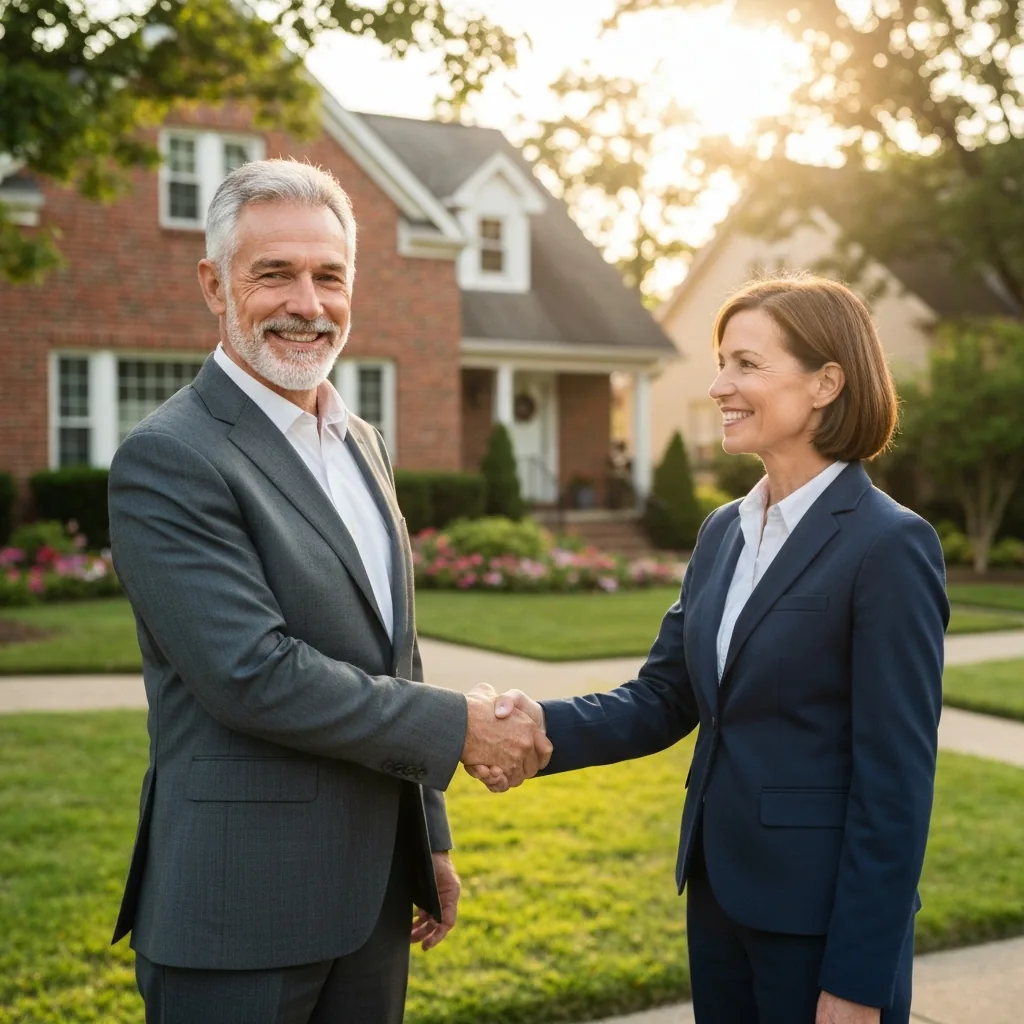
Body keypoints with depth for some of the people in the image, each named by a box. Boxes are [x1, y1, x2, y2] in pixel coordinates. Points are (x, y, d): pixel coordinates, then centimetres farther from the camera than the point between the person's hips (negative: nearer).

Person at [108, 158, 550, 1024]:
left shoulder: (361, 443, 11)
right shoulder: (167, 460, -15)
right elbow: (254, 675, -23)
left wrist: (430, 840, 17)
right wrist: (459, 726, -15)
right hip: (242, 915, -7)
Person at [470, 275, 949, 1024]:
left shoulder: (890, 546, -15)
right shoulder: (725, 531, 6)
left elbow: (896, 780, -16)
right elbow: (663, 698, 5)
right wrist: (547, 726, -14)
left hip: (824, 918, -7)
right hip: (719, 893, 7)